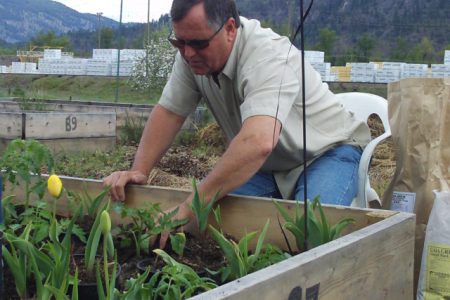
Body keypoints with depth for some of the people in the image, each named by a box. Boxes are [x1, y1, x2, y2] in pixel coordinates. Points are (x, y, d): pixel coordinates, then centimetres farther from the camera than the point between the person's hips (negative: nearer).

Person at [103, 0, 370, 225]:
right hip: (267, 164, 6)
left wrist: (188, 209, -48)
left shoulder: (268, 57, -33)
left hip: (328, 151, -5)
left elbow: (258, 143, -47)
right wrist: (139, 171, -16)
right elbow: (169, 112, -3)